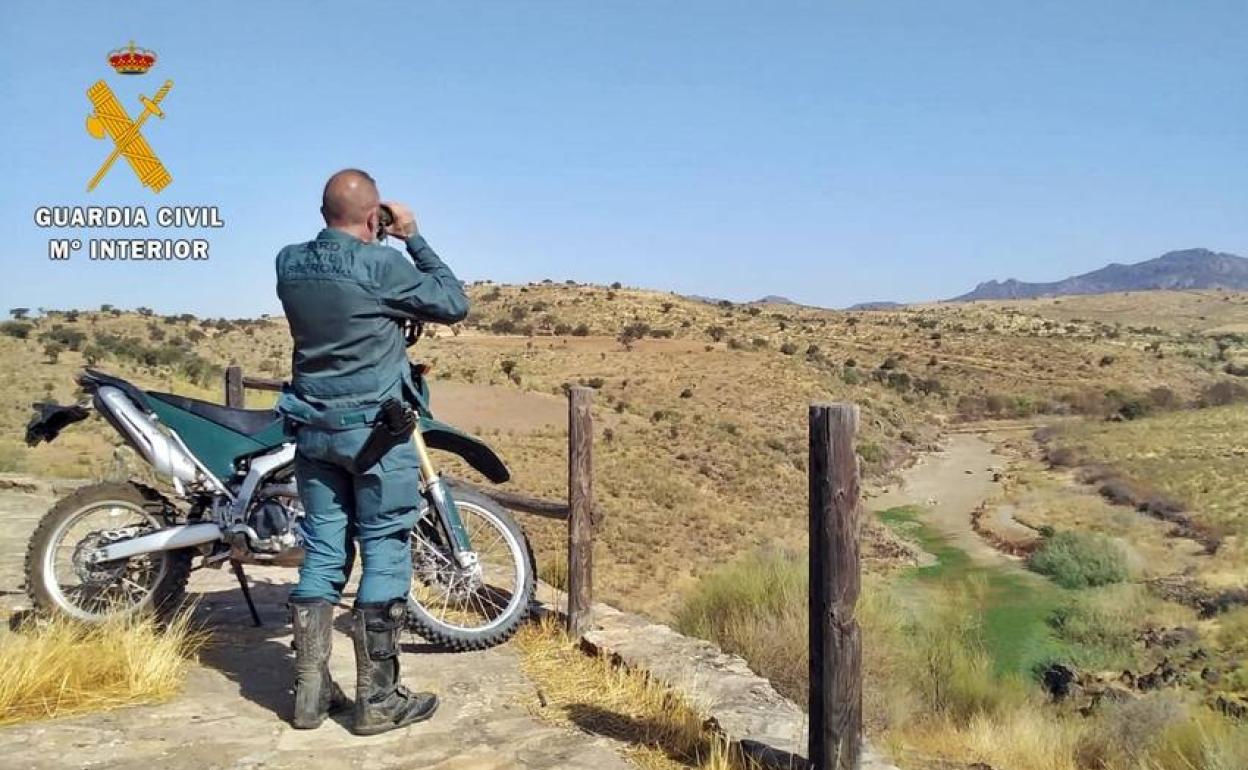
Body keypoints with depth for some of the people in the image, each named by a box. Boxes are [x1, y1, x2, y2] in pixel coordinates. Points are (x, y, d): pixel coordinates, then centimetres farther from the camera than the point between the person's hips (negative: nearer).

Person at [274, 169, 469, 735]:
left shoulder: (288, 263, 4)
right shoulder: (383, 265, -14)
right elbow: (455, 304, -3)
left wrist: (377, 244, 19)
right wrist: (413, 238, 4)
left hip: (312, 428, 6)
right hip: (375, 427, -6)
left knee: (323, 554, 12)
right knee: (385, 555, 1)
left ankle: (310, 692, 17)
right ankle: (377, 699, 7)